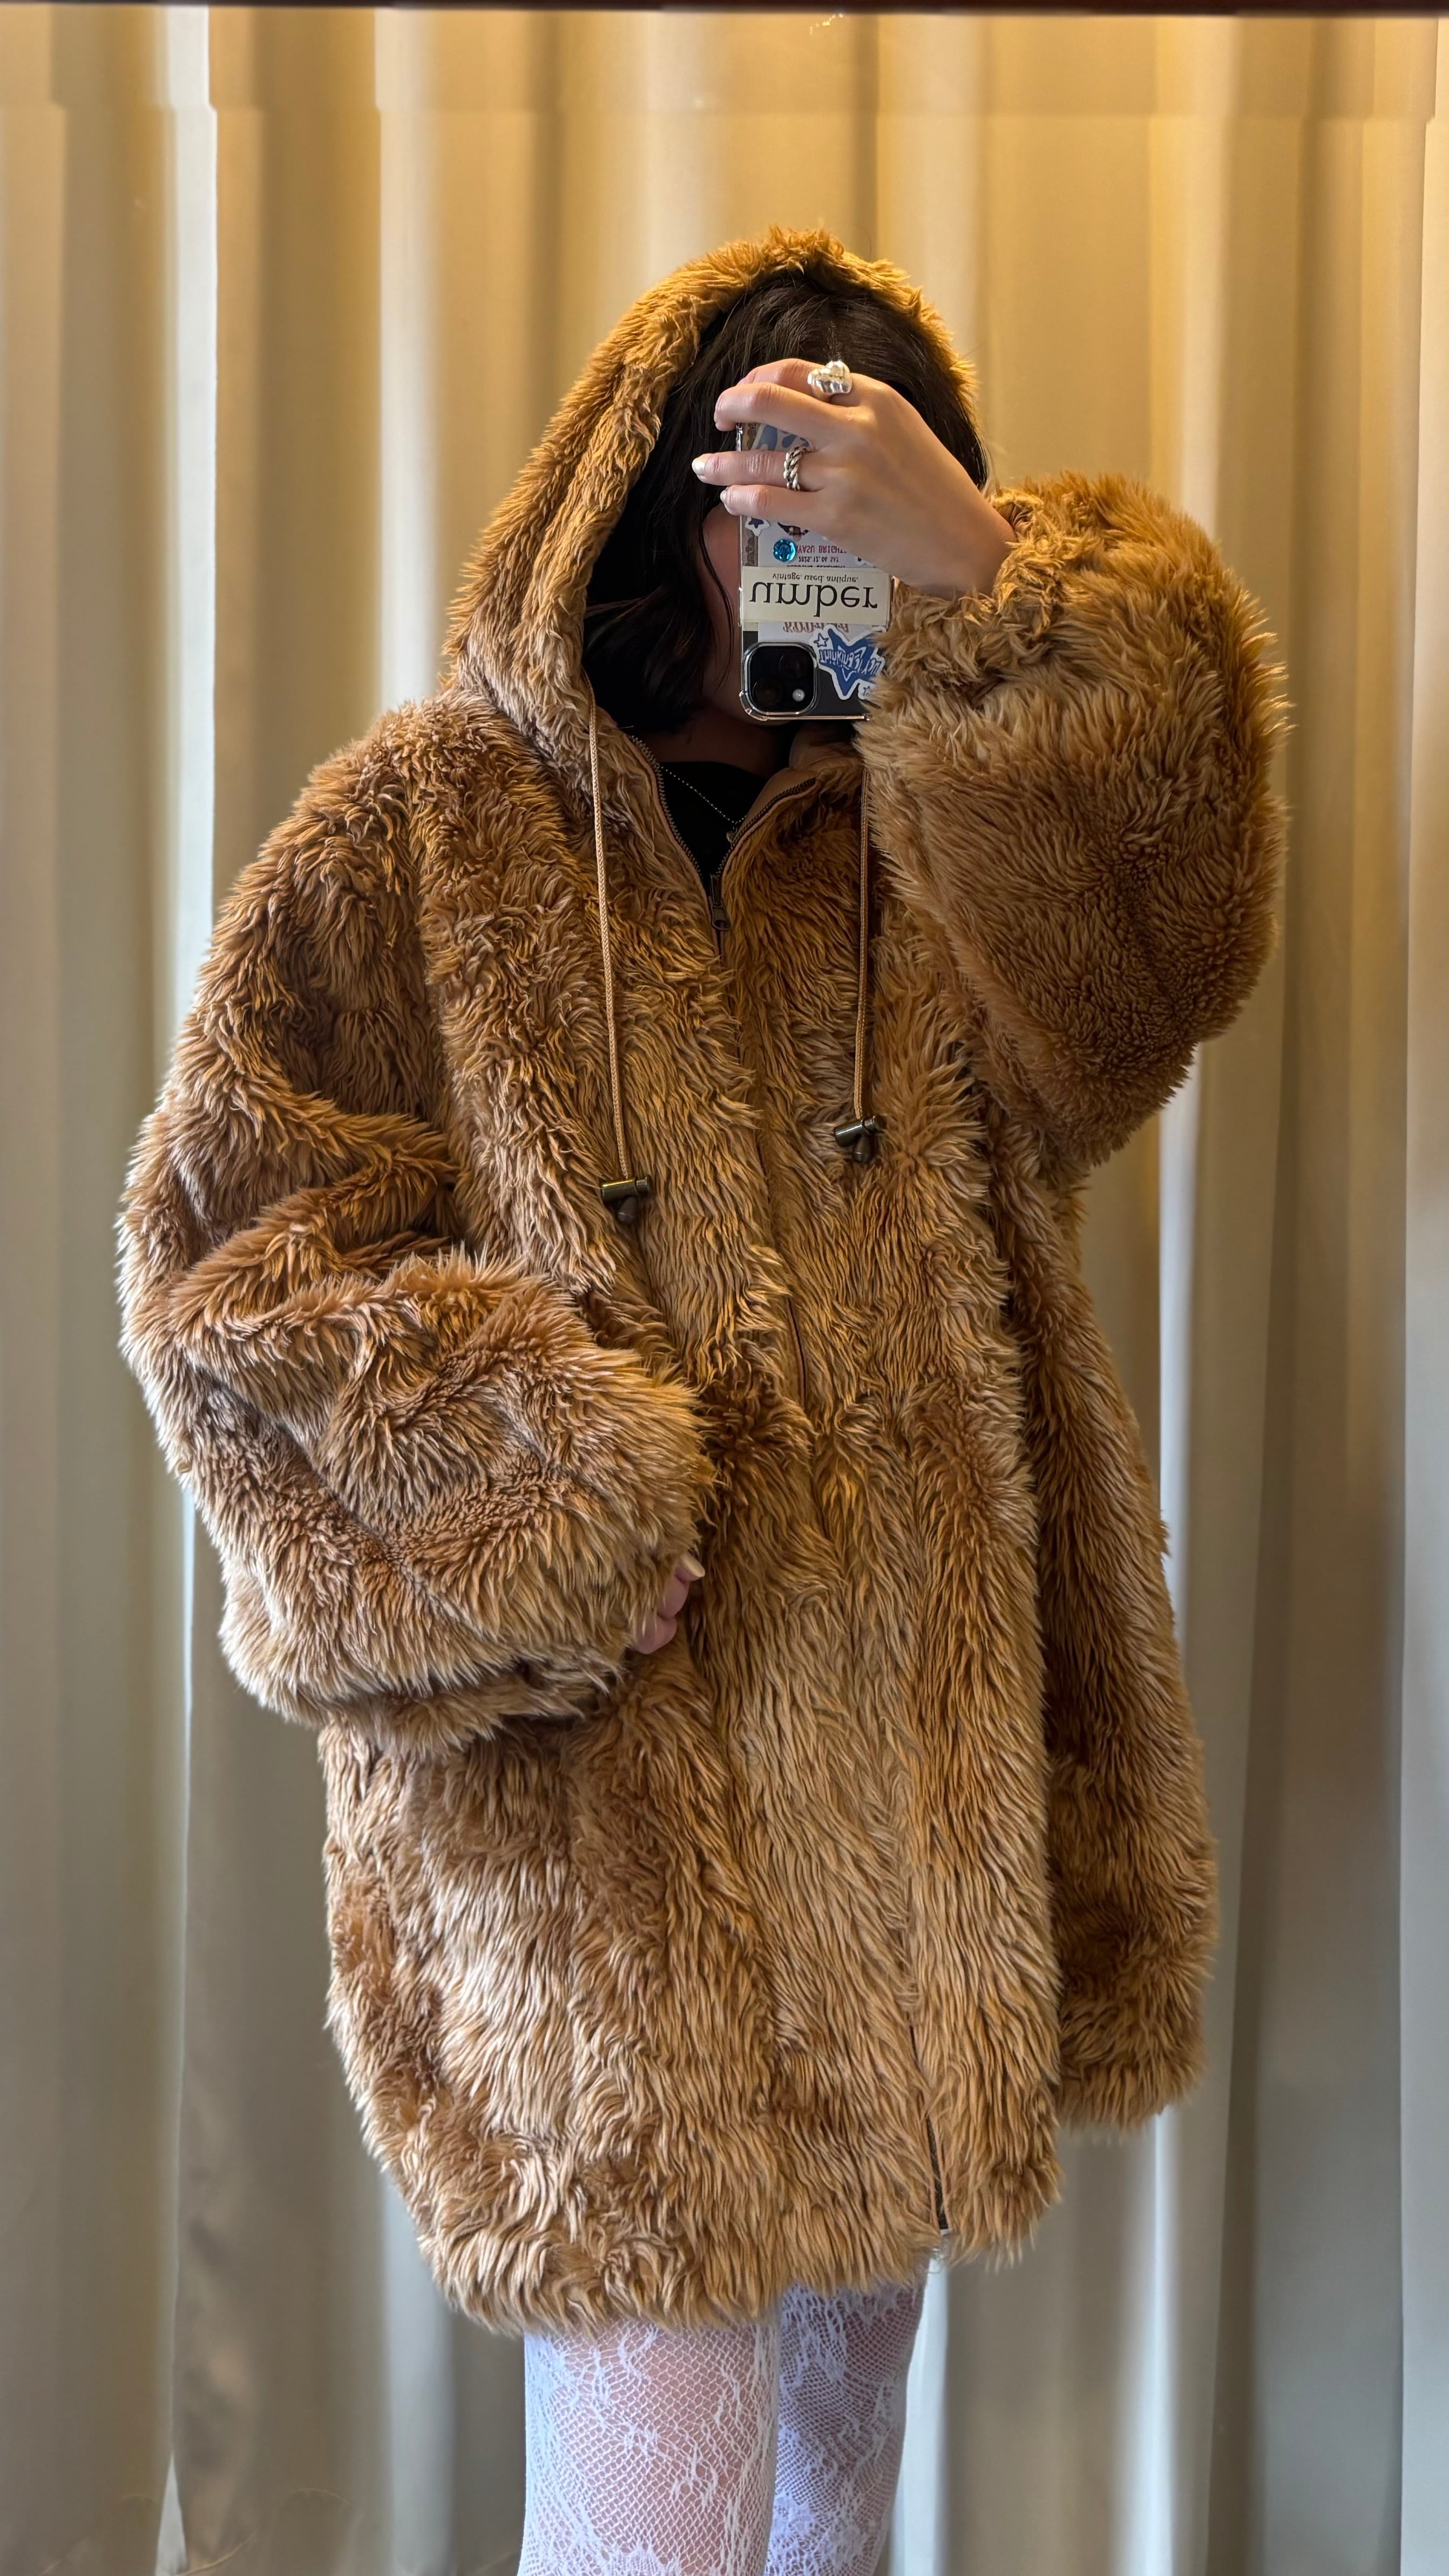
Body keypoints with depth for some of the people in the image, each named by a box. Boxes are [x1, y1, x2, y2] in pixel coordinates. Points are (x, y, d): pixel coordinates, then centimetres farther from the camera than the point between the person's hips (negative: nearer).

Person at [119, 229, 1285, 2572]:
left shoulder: (944, 835, 8)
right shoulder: (426, 828, -1)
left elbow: (1160, 944, -13)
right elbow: (228, 1247, -3)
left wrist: (984, 577, -23)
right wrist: (529, 1479, -14)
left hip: (909, 1741, 4)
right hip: (585, 1775, -4)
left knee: (842, 2382, 20)